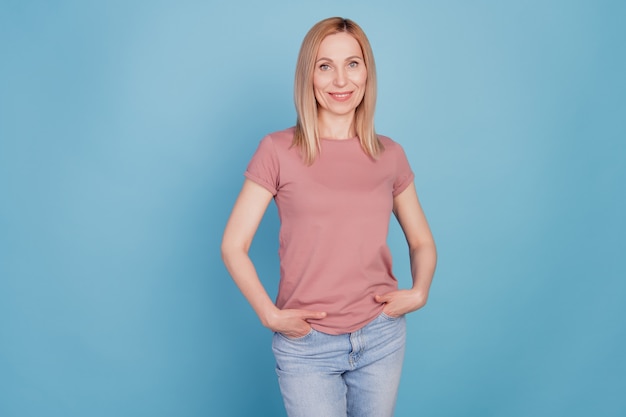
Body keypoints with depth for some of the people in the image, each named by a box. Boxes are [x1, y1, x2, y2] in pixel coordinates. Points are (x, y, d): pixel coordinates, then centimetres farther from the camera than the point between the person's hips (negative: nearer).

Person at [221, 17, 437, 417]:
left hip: (382, 338, 3)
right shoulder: (278, 151, -7)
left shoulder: (390, 155, 2)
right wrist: (270, 315, -15)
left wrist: (419, 292, -6)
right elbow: (234, 245, -5)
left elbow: (422, 241, 11)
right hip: (307, 346, -3)